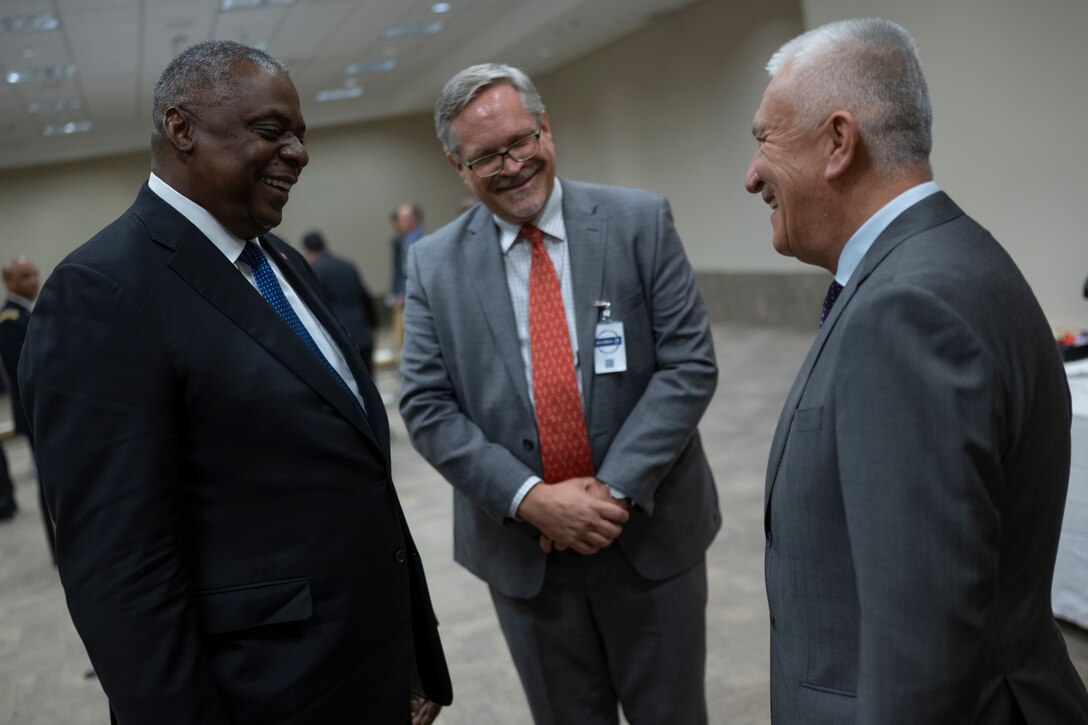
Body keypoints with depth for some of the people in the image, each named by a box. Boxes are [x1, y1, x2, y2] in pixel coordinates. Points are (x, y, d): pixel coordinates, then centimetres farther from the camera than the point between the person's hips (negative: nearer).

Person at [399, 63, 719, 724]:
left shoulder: (640, 221, -5)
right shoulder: (435, 263, -1)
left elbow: (690, 364, -8)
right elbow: (427, 407, -4)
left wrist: (616, 487, -17)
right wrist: (531, 499, -16)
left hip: (652, 530, 0)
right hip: (523, 550, 1)